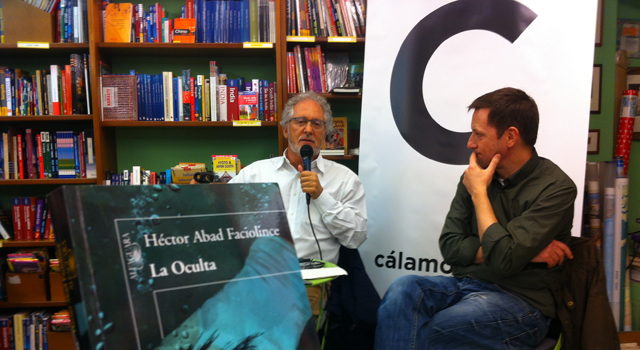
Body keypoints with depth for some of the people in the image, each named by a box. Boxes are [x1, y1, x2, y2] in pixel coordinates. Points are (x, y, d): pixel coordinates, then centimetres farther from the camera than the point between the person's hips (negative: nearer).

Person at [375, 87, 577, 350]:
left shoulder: (556, 188, -10)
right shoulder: (475, 175, 5)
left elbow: (504, 261, -21)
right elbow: (450, 246, 1)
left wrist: (479, 193, -11)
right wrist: (524, 251, -10)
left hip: (521, 302, -5)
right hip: (465, 284, 5)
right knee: (403, 289, -26)